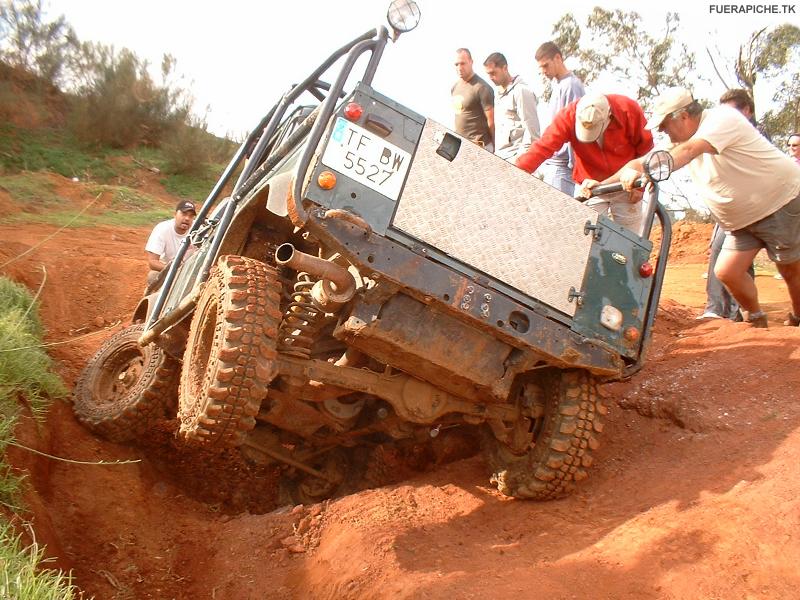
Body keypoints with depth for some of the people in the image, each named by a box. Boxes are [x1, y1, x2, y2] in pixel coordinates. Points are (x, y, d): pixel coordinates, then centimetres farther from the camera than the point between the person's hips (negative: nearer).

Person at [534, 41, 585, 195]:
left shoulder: (571, 85, -13)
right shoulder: (556, 83, 15)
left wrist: (572, 164, -16)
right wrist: (543, 163, 17)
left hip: (561, 166, -9)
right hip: (549, 163, 9)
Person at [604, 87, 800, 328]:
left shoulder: (722, 118, -22)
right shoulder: (683, 140, 3)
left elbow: (688, 151, -41)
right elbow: (644, 163, -1)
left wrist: (642, 172, -55)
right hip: (742, 219, 8)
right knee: (726, 271, -1)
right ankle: (755, 319, 20)